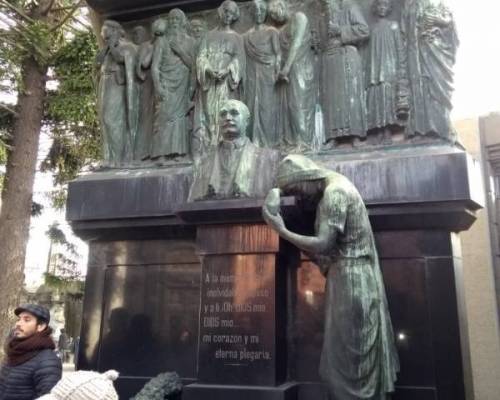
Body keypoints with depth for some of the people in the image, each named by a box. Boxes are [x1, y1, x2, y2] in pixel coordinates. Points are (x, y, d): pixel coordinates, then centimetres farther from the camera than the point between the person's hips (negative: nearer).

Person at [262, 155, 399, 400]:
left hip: (351, 282, -10)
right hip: (347, 281, 10)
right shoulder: (331, 190, 15)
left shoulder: (335, 192, -15)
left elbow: (323, 245, -22)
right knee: (347, 357, 13)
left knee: (349, 359, -3)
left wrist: (282, 230, -17)